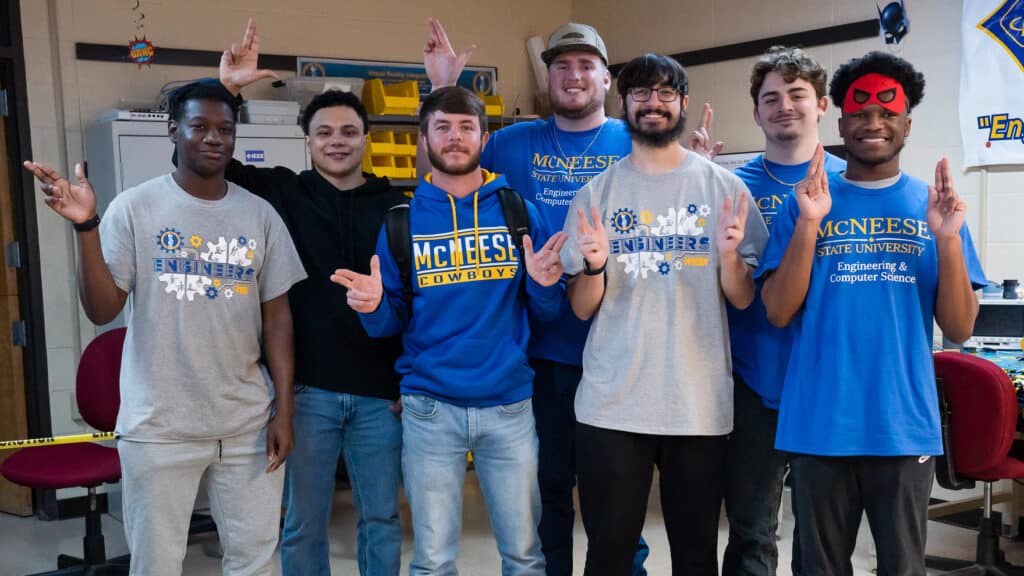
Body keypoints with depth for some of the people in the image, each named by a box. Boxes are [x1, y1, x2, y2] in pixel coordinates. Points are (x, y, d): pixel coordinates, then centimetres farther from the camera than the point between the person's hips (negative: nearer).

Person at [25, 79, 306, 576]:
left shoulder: (259, 215, 4)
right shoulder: (135, 208, -5)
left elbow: (276, 314, 6)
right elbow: (101, 310, -9)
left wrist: (283, 408, 2)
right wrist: (86, 226, -21)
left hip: (248, 422, 3)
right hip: (160, 426, -2)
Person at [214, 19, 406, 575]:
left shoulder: (396, 207, 3)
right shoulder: (282, 193, 3)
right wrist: (226, 89, -16)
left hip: (380, 391, 1)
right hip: (307, 388, 0)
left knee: (381, 518, 13)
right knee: (303, 524, 10)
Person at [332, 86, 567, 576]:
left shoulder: (519, 212, 3)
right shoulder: (403, 220, 3)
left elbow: (545, 311, 4)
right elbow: (393, 323, 4)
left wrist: (544, 285, -18)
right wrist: (374, 307, -18)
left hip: (509, 403, 1)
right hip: (430, 407, 0)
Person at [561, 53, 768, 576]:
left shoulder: (724, 188, 2)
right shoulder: (596, 193, 5)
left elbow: (744, 300, 2)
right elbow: (581, 308, 3)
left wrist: (729, 257, -17)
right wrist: (594, 267, -16)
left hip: (700, 405, 0)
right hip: (611, 405, 0)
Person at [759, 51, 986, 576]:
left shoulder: (933, 205, 4)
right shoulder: (805, 202, 2)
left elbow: (959, 330, -1)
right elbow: (779, 314, -6)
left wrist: (947, 239, -15)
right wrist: (808, 224, -17)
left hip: (905, 426, 1)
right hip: (818, 425, 0)